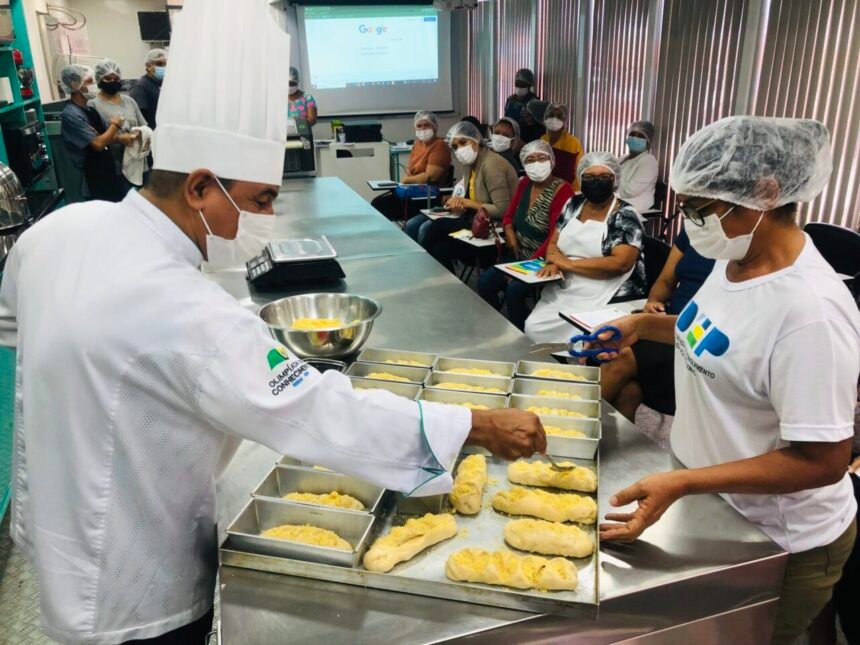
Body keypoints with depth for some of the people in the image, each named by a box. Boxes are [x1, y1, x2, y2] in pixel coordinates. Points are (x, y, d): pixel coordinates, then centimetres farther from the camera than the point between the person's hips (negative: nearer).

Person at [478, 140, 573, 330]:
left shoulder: (562, 190, -14)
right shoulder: (524, 184, 7)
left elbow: (555, 237, -19)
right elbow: (509, 215, 16)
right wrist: (510, 234, -7)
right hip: (519, 255, 7)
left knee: (514, 289, -28)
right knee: (485, 281, -13)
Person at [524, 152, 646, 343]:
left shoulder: (626, 216, -7)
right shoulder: (573, 205, 11)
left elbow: (620, 263, -18)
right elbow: (553, 243, 14)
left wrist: (569, 263, -15)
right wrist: (553, 263, -10)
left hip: (607, 301, -5)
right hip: (562, 292, 5)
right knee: (533, 328, -16)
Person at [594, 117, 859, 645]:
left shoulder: (810, 308, -32)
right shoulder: (736, 259, -5)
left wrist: (681, 484, -35)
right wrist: (644, 325, 0)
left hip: (779, 543, -7)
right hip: (715, 506, 8)